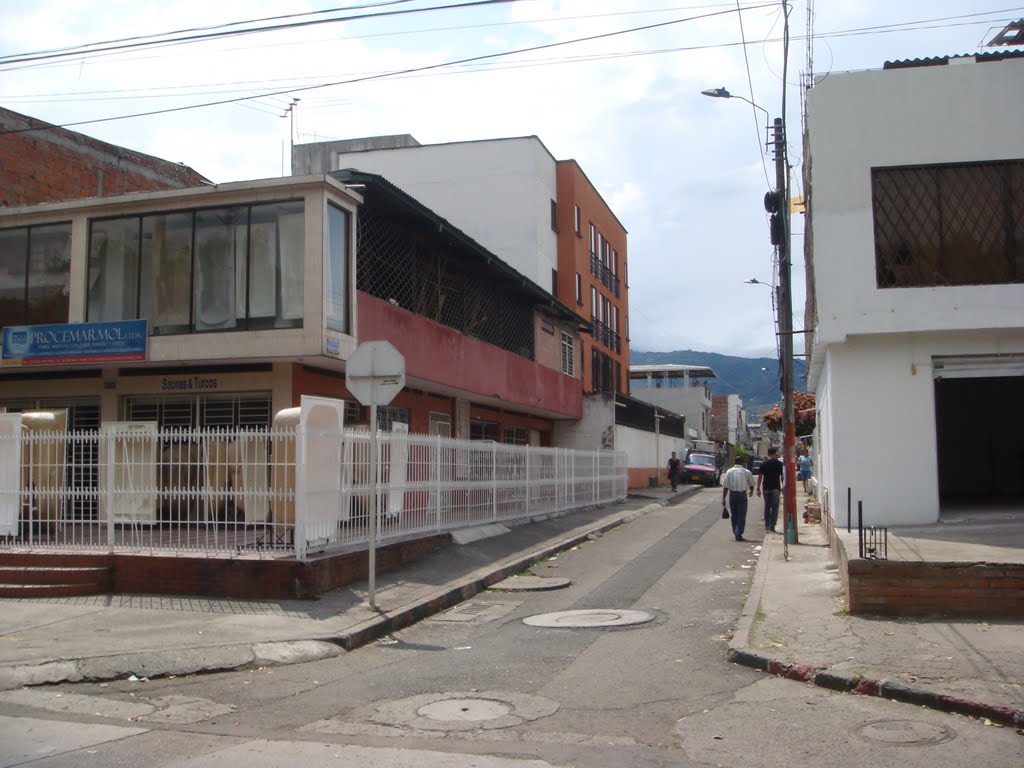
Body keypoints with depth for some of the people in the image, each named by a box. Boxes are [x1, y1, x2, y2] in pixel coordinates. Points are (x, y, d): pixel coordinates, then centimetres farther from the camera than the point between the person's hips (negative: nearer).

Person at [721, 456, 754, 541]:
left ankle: (736, 534, 21)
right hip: (742, 494, -2)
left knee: (734, 515, 14)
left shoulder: (729, 472, 1)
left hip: (732, 494, 2)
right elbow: (751, 485, 12)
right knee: (741, 516, 2)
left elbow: (725, 486, -2)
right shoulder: (747, 472, 1)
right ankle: (739, 535, -5)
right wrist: (751, 492, 33)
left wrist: (723, 498, 2)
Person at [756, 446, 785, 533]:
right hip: (775, 488, -2)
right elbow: (782, 477, -2)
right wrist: (783, 488, 6)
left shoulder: (763, 464, 1)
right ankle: (772, 527, -1)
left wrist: (758, 488, 3)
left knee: (767, 507, 13)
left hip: (766, 488, 2)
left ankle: (767, 527, 11)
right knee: (775, 507, 4)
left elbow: (760, 476, 0)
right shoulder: (779, 464, -2)